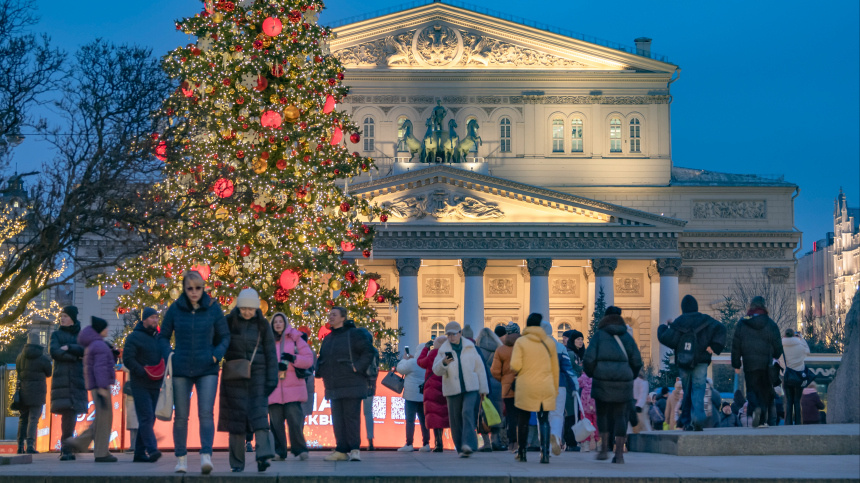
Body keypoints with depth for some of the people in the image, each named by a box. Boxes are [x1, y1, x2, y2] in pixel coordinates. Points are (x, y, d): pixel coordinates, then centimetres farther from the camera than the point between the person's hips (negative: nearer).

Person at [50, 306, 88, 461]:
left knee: (72, 413, -6)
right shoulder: (56, 334, 13)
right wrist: (75, 356, -6)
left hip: (77, 379, 1)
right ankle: (66, 449, -11)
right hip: (62, 378, -1)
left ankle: (66, 449, -1)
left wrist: (68, 348, -9)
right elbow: (54, 352, -3)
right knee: (67, 412, -12)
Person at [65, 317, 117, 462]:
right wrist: (102, 388, -23)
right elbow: (100, 367, -20)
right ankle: (101, 453, -4)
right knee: (104, 418, -6)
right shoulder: (100, 345, -12)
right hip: (100, 386, -10)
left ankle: (79, 442, 11)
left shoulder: (91, 345, 20)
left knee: (102, 419, 14)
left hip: (94, 386, 10)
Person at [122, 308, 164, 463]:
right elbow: (127, 359, -11)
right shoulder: (134, 337, -3)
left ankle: (140, 453, 13)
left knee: (149, 419, 7)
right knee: (146, 417, -15)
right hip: (140, 385, -7)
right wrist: (143, 372, -20)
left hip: (155, 385, 7)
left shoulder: (159, 337, 16)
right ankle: (151, 449, -23)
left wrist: (163, 372, 5)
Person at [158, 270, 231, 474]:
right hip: (181, 370, 1)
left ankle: (206, 456, -19)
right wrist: (168, 356, -8)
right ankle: (181, 459, 15)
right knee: (181, 416, 5)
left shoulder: (213, 308, -2)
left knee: (206, 413, -13)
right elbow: (163, 337, 8)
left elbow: (224, 336, 6)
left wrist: (217, 355, -10)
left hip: (207, 370, -1)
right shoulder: (175, 309, -1)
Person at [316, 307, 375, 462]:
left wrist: (358, 367, -15)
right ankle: (342, 450, 10)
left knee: (352, 417, -7)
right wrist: (320, 370, 7)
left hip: (351, 385, -7)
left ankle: (355, 449, -3)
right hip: (333, 387, 7)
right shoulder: (328, 339, 18)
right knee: (337, 419, 6)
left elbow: (368, 351, -9)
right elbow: (322, 358, 26)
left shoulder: (354, 334, -5)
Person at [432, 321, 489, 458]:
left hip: (471, 388, -1)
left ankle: (468, 444, -25)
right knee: (455, 419, 0)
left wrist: (483, 388, 7)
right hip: (453, 390, 1)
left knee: (468, 413, -19)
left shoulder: (470, 347, 6)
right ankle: (461, 449, 9)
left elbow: (479, 368, 9)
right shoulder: (443, 350, 4)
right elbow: (436, 370, -5)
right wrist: (444, 363, -27)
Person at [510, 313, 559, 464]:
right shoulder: (550, 342, 5)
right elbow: (555, 368, 10)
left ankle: (522, 452, 16)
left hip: (526, 387, -2)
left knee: (524, 419, 10)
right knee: (544, 420, 4)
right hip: (546, 388, 2)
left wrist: (516, 371, 12)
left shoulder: (521, 342, -5)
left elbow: (515, 365, -12)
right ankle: (545, 452, -10)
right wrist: (555, 389, 18)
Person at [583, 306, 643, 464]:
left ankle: (604, 448, 6)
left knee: (602, 413, 15)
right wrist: (630, 376, 22)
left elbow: (589, 359, -6)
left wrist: (591, 373, 13)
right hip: (623, 381, 1)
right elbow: (637, 362, 6)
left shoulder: (599, 335, 2)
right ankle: (619, 454, -1)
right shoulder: (627, 336, 9)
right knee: (620, 415, 4)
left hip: (602, 381, -1)